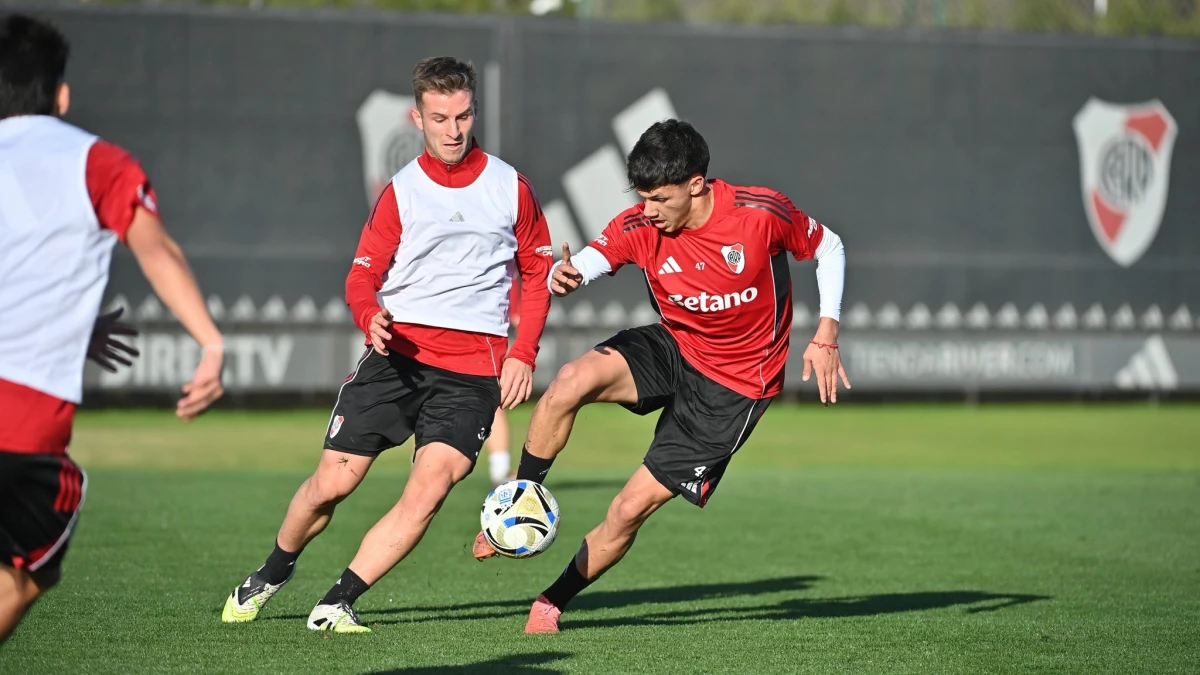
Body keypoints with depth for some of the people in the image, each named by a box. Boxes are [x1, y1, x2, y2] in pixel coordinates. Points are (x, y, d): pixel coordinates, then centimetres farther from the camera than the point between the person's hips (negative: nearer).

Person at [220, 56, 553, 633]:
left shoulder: (510, 188, 6)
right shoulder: (401, 192, 6)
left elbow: (537, 272, 15)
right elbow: (362, 276, 4)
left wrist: (522, 353, 4)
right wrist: (371, 316, -19)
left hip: (473, 369, 0)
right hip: (397, 354, 1)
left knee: (429, 488, -19)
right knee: (333, 481, -3)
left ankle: (337, 604, -11)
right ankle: (271, 575, 24)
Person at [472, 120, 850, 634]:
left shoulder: (762, 213, -19)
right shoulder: (640, 226, -13)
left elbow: (828, 248, -2)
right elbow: (586, 262, -27)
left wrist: (825, 337, -10)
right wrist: (564, 276, -52)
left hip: (732, 388, -3)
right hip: (673, 348, 3)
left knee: (631, 509, -9)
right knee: (571, 381, -29)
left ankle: (551, 603, 11)